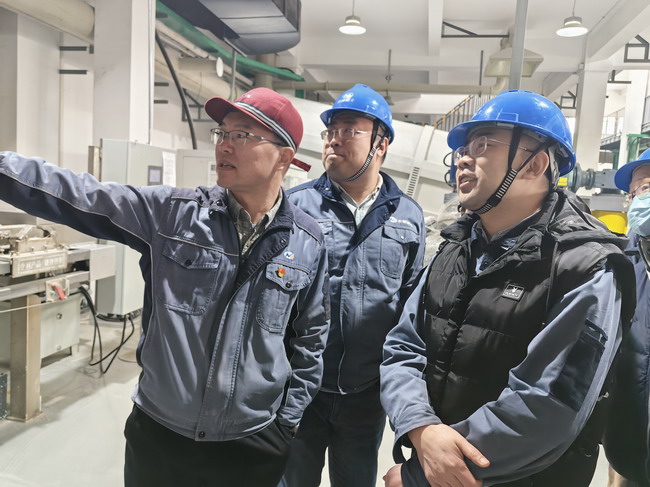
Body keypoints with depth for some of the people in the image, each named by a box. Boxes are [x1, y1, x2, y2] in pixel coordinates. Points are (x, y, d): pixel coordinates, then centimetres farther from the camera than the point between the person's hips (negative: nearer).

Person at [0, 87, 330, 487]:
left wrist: (287, 422, 2)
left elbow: (311, 338, 1)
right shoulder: (171, 213, -8)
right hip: (156, 434, 1)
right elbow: (74, 195, -10)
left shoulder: (309, 243, -7)